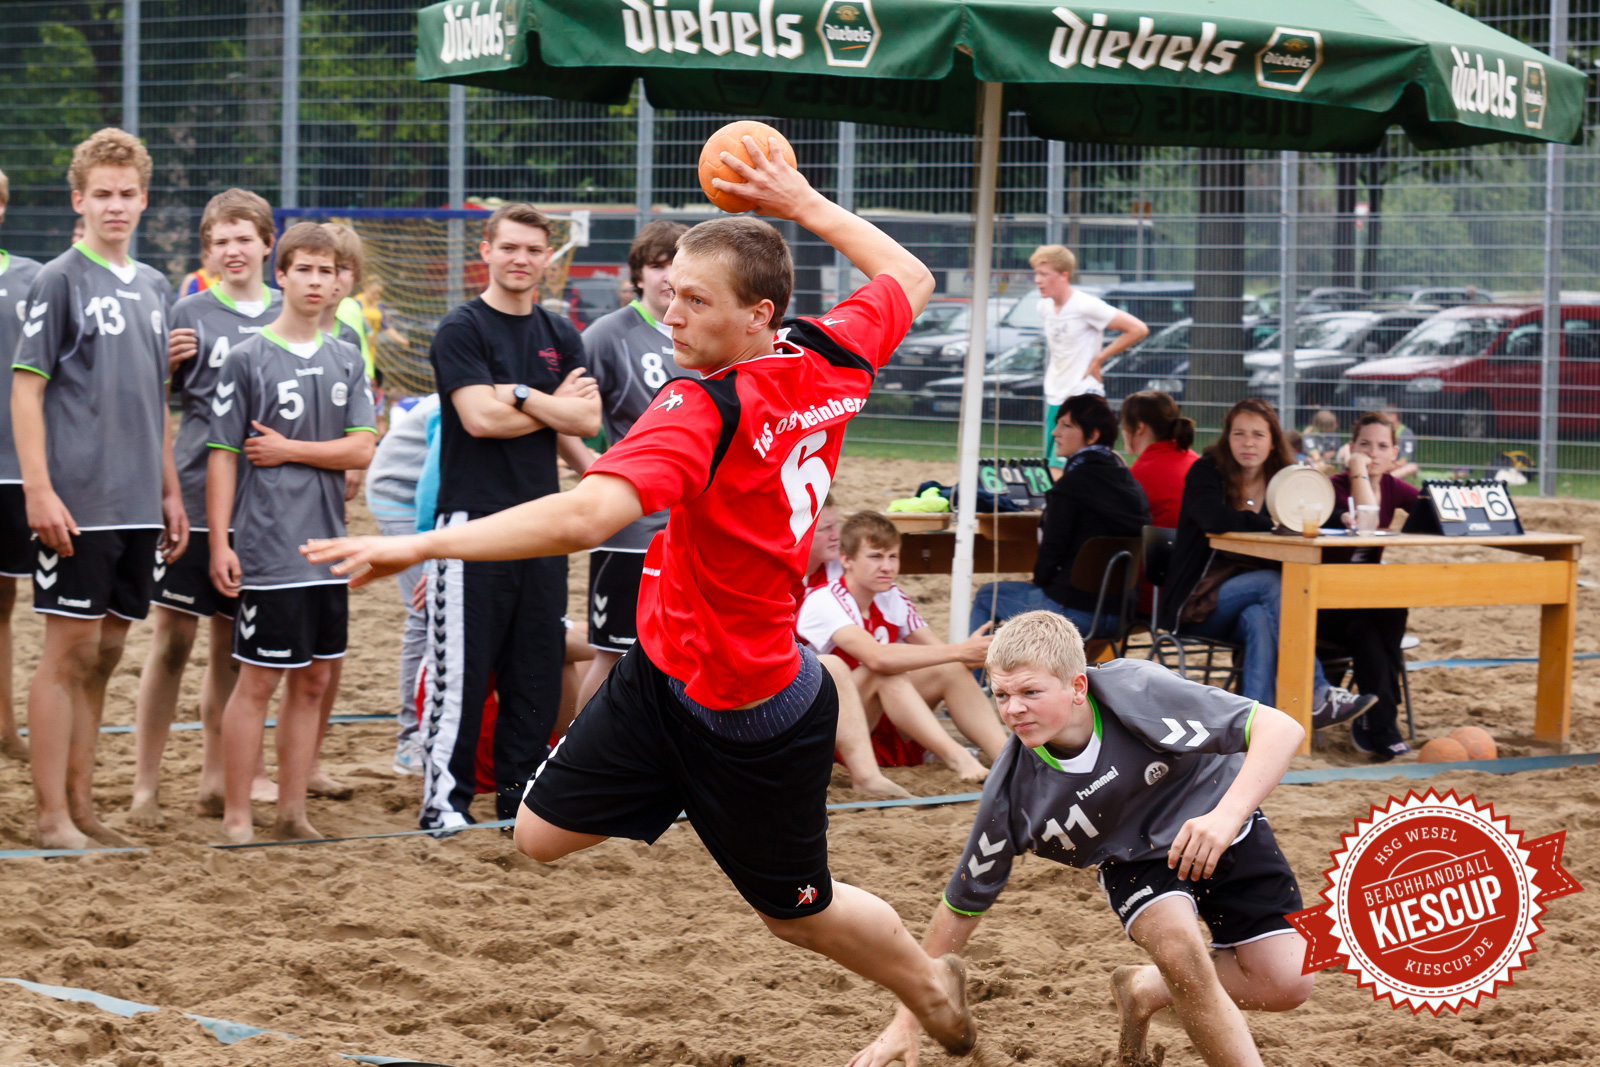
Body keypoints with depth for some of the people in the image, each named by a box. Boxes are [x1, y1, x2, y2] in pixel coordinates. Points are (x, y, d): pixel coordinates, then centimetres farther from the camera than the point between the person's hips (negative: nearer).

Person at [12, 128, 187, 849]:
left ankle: (81, 805, 18)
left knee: (103, 654, 10)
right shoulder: (59, 281, -6)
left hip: (136, 507, 6)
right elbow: (25, 390, -9)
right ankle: (53, 818, 0)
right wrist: (39, 492, -16)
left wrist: (170, 492, 17)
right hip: (77, 504, -6)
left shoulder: (154, 288, 14)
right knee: (69, 651, -4)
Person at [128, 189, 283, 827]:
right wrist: (165, 363, -18)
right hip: (195, 494, -3)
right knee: (173, 637, -3)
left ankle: (216, 776, 21)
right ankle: (145, 786, 1)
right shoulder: (190, 314, -1)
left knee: (231, 641, 11)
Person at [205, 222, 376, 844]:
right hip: (267, 551, -5)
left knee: (312, 681, 8)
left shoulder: (347, 361, 10)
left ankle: (292, 812, 16)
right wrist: (219, 543, -10)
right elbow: (223, 456, -5)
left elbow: (362, 450, 1)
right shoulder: (248, 359, -3)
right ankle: (236, 818, 3)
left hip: (328, 548, 5)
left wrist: (288, 450, -9)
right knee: (258, 681, -3)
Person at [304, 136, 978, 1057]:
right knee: (542, 837, 7)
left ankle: (930, 988, 40)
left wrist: (421, 545, -43)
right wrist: (805, 205, 19)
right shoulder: (833, 360, -7)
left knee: (796, 909, 15)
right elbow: (911, 278, 14)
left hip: (748, 723, -8)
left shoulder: (705, 410, -31)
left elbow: (584, 516, -45)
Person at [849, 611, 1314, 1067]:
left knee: (1285, 984, -9)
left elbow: (1281, 728, -36)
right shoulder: (1012, 791, -25)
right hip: (1137, 858, 0)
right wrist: (907, 1022, -11)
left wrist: (1227, 815, -52)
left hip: (1217, 824, 0)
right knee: (1179, 949, -30)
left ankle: (1144, 990, 16)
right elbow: (963, 904, -12)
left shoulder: (1137, 690, -34)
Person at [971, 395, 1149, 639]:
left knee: (986, 596, 15)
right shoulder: (1130, 482, 7)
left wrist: (1039, 580, 10)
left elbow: (1052, 549, -14)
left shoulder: (1071, 484, -14)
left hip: (1079, 610, -7)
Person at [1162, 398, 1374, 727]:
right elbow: (1214, 518, -26)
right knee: (1272, 583, -31)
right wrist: (1272, 523, -21)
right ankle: (1315, 694, -39)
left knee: (1260, 619, -34)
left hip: (1248, 603, 4)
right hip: (1197, 602, -4)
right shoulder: (1206, 472, -5)